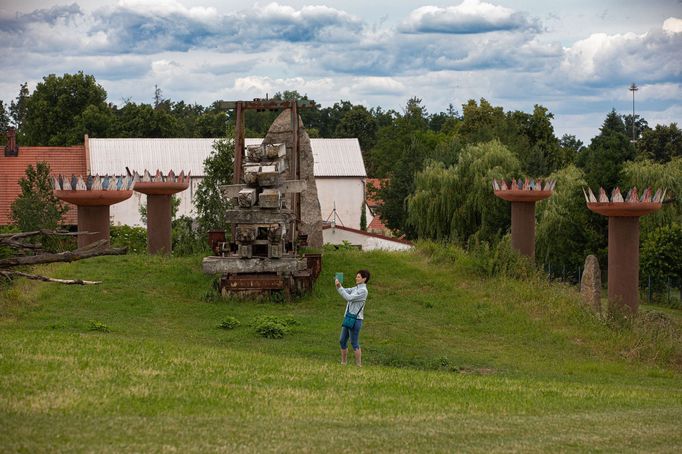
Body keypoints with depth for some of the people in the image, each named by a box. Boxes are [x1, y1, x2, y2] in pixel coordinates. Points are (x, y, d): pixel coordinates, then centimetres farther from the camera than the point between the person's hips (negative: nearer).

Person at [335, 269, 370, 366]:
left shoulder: (363, 291, -12)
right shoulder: (356, 289, 17)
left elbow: (349, 297, -19)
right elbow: (344, 292, 11)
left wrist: (339, 287, -18)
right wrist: (338, 285, -8)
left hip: (356, 319, -9)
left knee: (354, 343, -6)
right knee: (342, 341, 11)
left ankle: (358, 364, -1)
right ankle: (343, 363, 20)